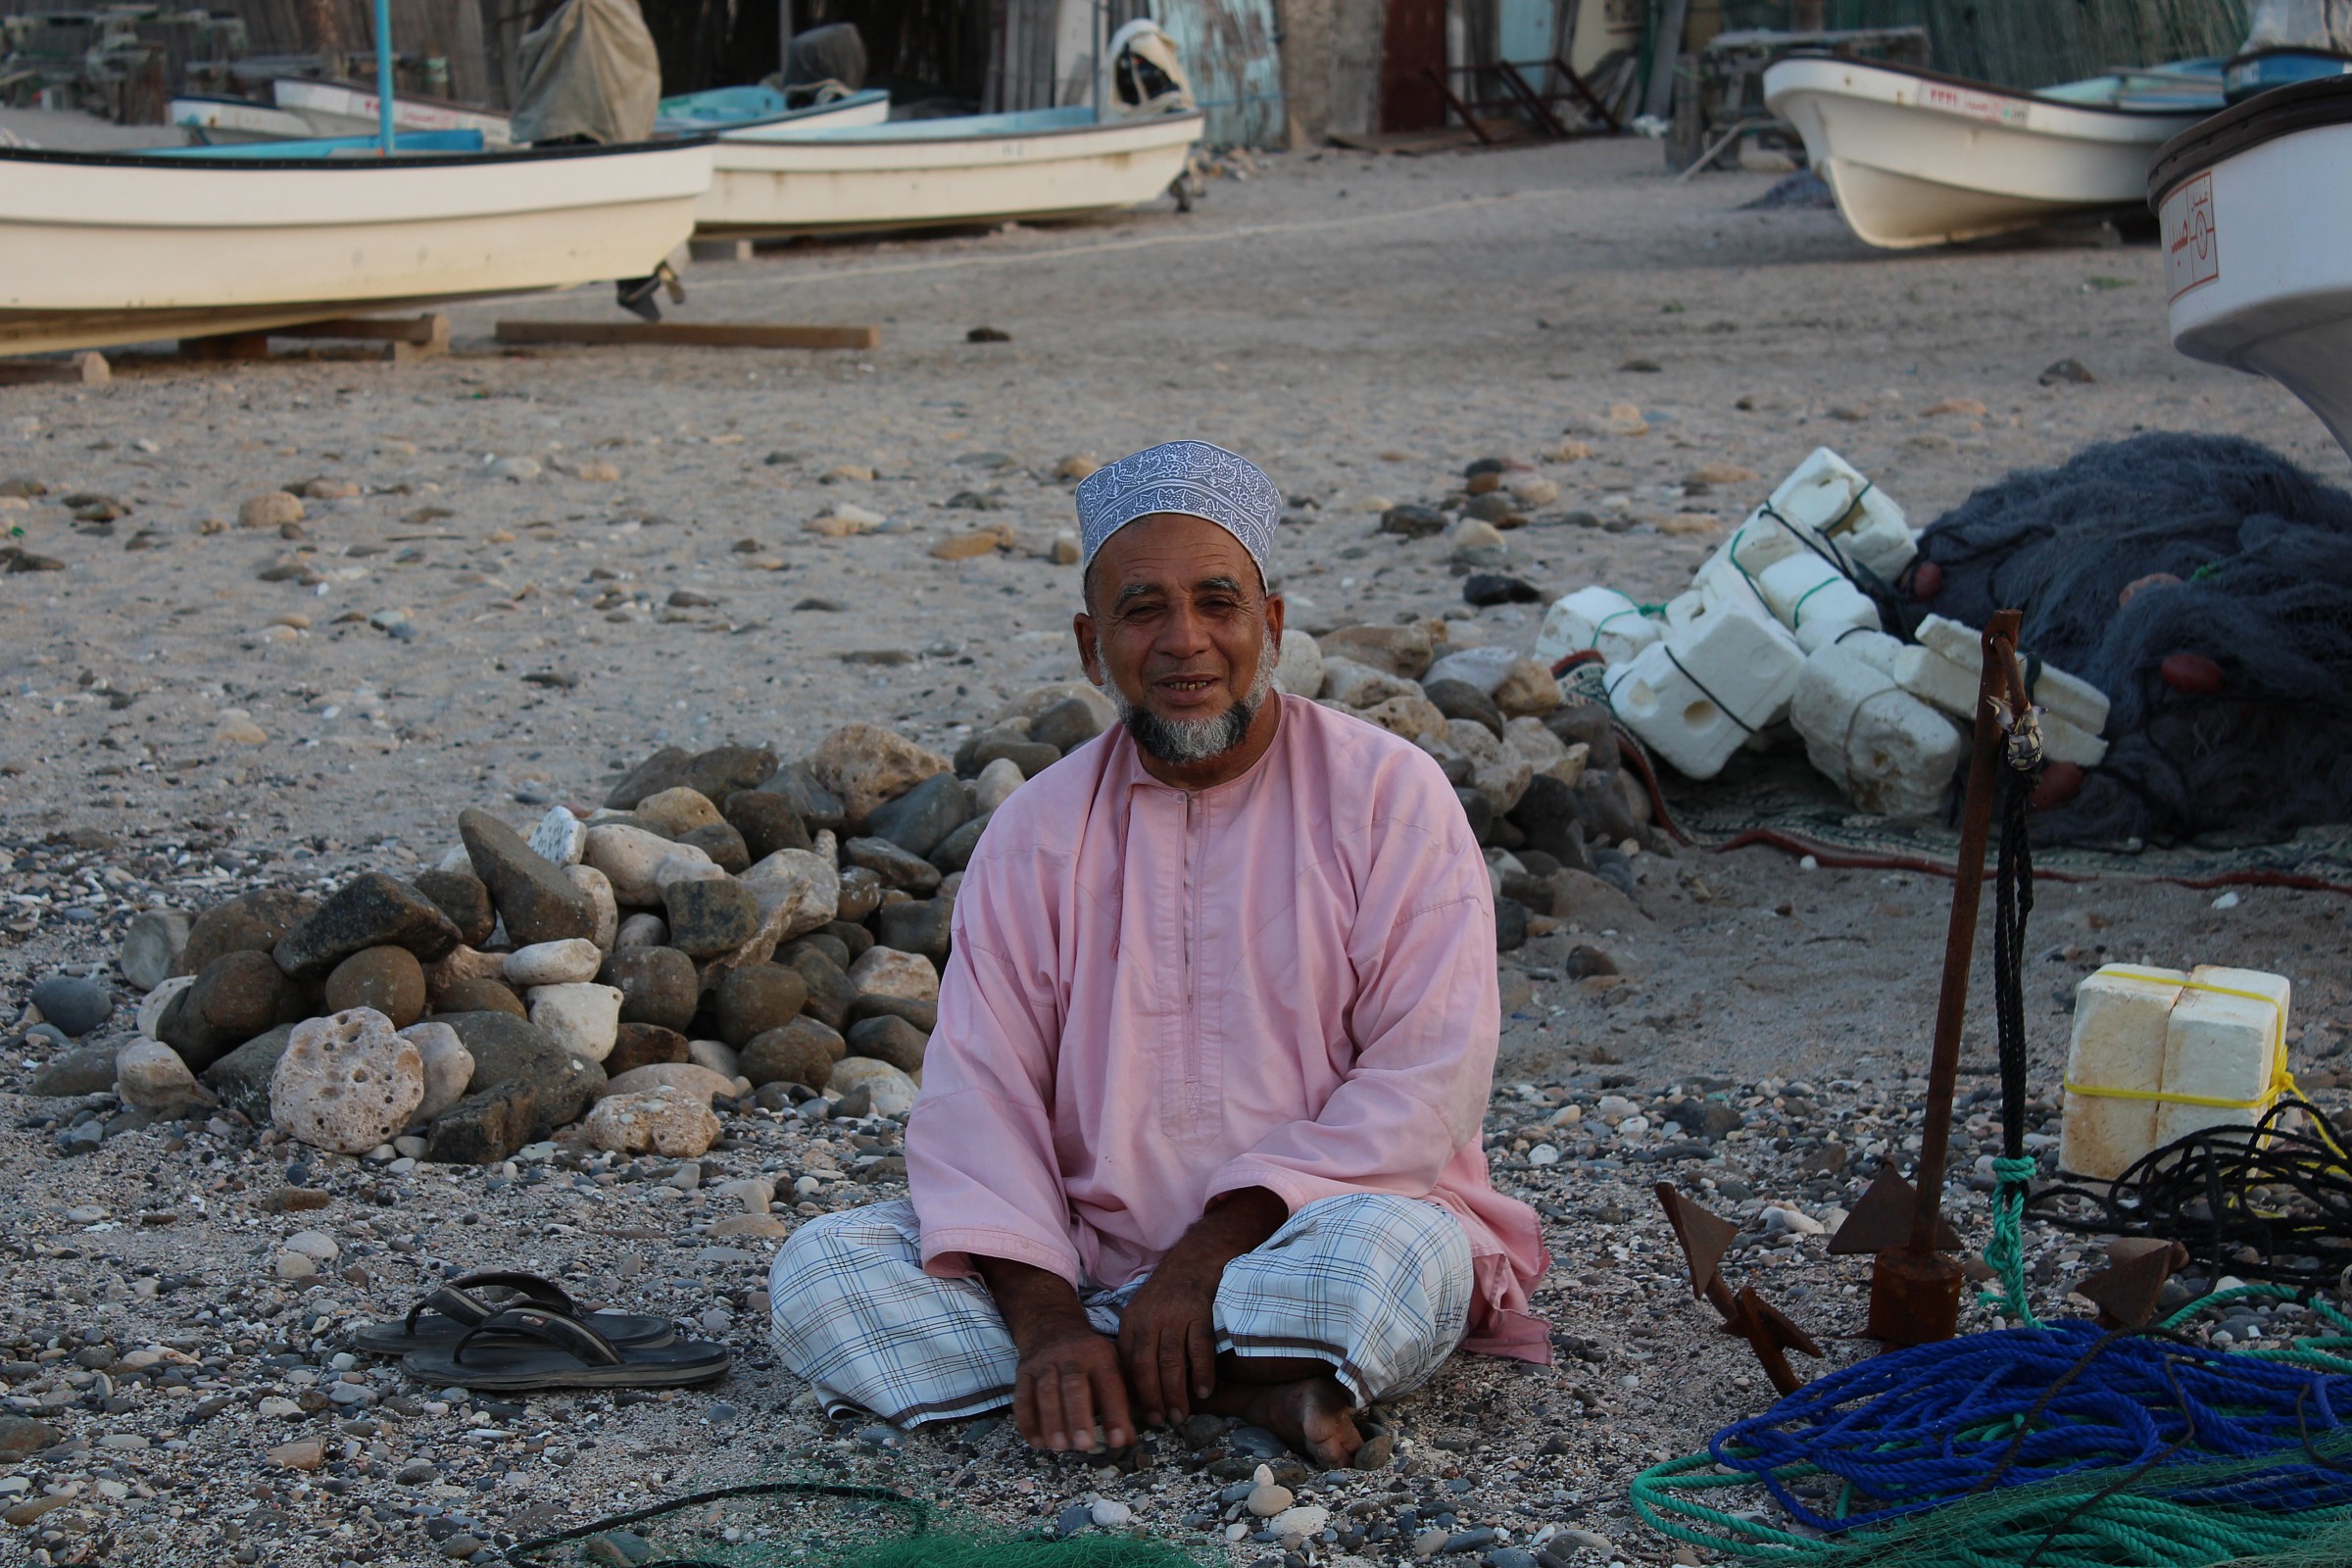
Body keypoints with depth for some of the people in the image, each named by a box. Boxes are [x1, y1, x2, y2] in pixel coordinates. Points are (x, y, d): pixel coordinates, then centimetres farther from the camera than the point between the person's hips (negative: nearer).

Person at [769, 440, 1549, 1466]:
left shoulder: (1386, 794, -3)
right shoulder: (1037, 831, 5)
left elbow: (1426, 1082, -11)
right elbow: (978, 1092, -3)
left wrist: (1214, 1247, -20)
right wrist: (1045, 1318, -21)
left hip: (1305, 1230, -4)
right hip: (1083, 1256, 4)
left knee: (1395, 1255, -37)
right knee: (817, 1273, -19)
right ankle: (1246, 1388, -21)